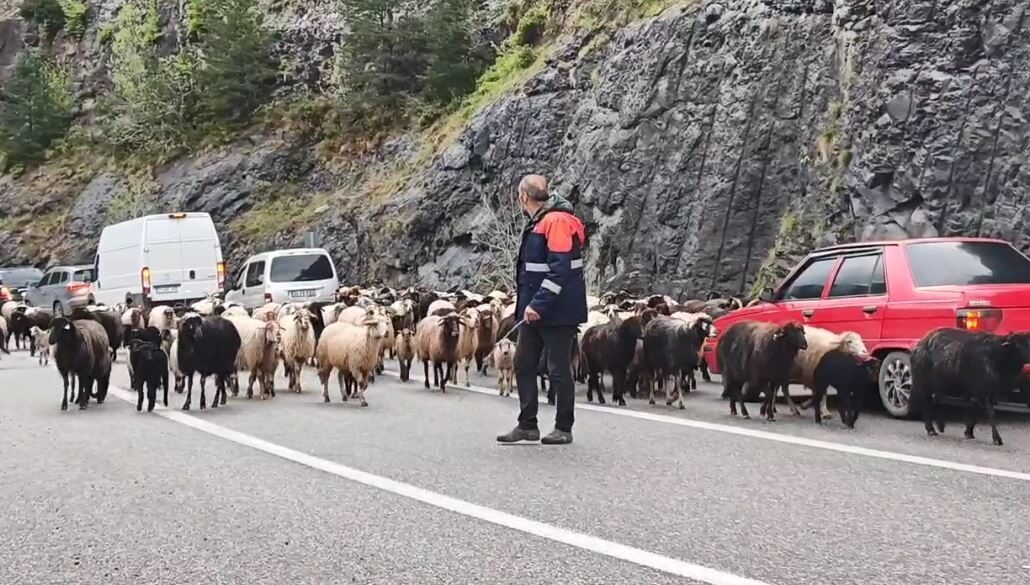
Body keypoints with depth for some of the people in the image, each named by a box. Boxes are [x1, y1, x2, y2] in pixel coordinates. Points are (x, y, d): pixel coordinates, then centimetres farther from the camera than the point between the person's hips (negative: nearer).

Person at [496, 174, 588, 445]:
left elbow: (560, 270, -25)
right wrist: (527, 304, 18)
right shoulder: (538, 223, 14)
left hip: (558, 312, -10)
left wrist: (539, 304, -26)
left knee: (559, 370, 0)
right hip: (535, 310, 10)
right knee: (523, 365, 10)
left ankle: (563, 428, 10)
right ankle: (527, 425, 18)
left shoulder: (557, 222, -17)